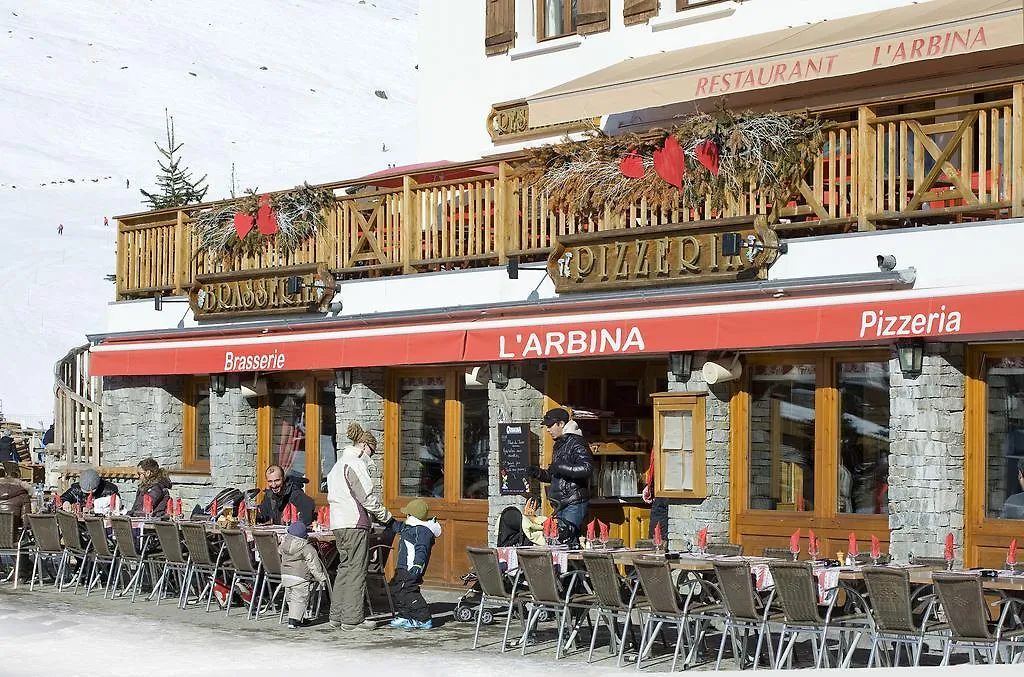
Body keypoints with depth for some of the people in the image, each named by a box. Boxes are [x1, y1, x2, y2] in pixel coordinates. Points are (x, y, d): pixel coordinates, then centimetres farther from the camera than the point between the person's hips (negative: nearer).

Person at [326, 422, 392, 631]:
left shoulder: (339, 465, 21)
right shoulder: (354, 464, -10)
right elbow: (367, 497, -14)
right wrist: (386, 517, -2)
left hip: (339, 523, 10)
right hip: (354, 524, -10)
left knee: (344, 568, 13)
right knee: (356, 570, -6)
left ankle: (337, 616, 14)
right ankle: (352, 619, -5)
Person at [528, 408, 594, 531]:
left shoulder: (576, 443, -10)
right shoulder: (559, 445, 21)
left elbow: (587, 469, -24)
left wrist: (560, 467, -20)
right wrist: (538, 473, 11)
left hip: (575, 504, -9)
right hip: (561, 505, 9)